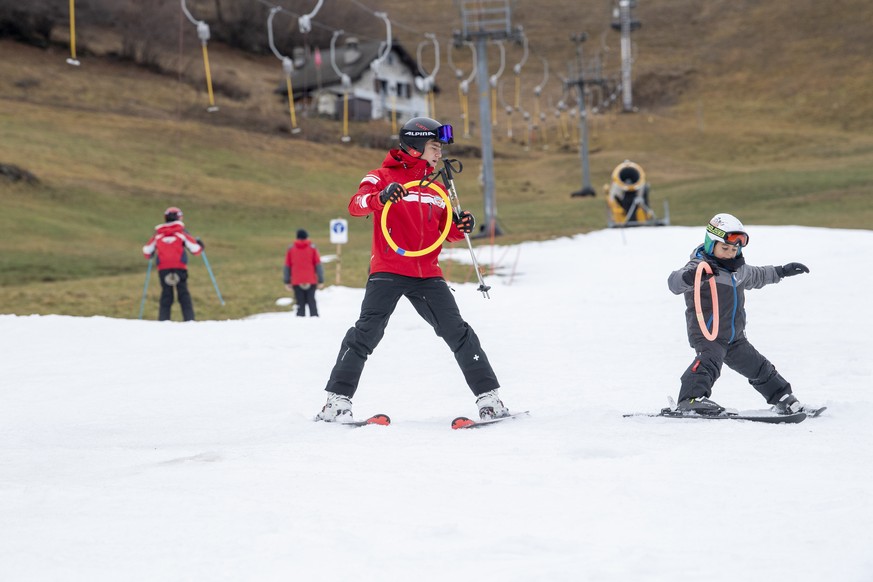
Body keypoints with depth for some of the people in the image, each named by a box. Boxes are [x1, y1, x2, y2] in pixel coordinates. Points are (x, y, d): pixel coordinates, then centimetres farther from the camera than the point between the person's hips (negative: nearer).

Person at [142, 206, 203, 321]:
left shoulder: (158, 234, 10)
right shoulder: (182, 232, 4)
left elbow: (147, 251, 13)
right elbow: (195, 249, 2)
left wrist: (150, 256, 36)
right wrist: (200, 245, 26)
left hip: (163, 269, 2)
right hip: (180, 268, -1)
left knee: (166, 296, 7)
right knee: (184, 295, 3)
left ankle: (163, 320, -2)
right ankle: (189, 319, -6)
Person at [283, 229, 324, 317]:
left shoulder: (291, 249, 5)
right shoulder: (312, 248, 1)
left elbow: (287, 267, 7)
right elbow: (318, 265, -1)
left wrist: (287, 282, 13)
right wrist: (321, 280, 2)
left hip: (296, 282, 1)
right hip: (311, 281, -1)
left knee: (300, 304, 0)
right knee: (311, 301, 5)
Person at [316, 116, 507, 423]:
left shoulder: (437, 190, 19)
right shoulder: (384, 176, 2)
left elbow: (446, 232, 26)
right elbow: (355, 205, -13)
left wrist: (461, 227, 3)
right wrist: (380, 198, -33)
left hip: (427, 274, 5)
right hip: (388, 271, -5)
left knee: (458, 333, -1)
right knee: (367, 333, -12)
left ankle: (488, 395, 3)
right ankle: (338, 398, -6)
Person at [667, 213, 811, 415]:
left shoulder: (738, 269, 11)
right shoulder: (699, 266, -16)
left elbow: (756, 276, 34)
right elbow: (674, 282, -34)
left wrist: (782, 271, 40)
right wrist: (693, 274, -55)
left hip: (735, 337, 8)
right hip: (707, 334, -8)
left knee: (759, 367, 17)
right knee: (709, 360, -35)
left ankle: (783, 399, 33)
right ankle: (691, 398, -45)